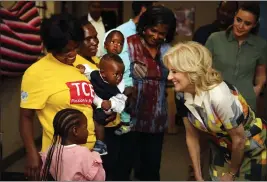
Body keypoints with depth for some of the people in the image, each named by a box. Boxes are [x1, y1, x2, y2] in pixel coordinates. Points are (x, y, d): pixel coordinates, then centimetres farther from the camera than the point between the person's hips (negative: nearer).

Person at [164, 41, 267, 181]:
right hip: (223, 148, 5)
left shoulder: (220, 96, -35)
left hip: (253, 150, -5)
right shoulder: (183, 95, -15)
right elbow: (191, 136, -4)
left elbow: (239, 139, -23)